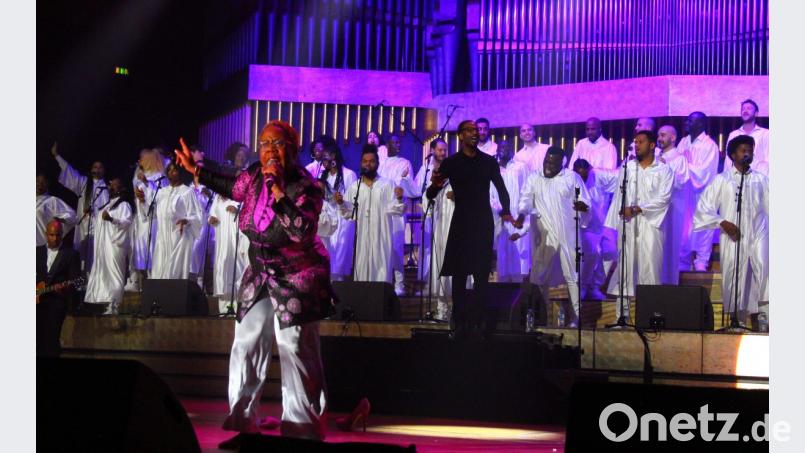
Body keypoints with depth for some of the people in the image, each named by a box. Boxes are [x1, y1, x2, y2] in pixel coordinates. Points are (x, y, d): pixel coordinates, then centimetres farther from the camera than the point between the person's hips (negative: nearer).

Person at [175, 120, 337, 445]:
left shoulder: (307, 187, -19)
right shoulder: (253, 177, -3)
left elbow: (303, 231, -33)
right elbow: (231, 189, 21)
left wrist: (278, 191, -33)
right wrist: (196, 170, 19)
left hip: (298, 280, -6)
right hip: (261, 276, 6)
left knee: (296, 352, -8)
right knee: (246, 348, 7)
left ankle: (301, 430, 0)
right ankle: (244, 424, 17)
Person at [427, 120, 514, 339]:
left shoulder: (489, 162, 6)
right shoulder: (450, 163, 2)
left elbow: (501, 188, 16)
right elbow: (431, 194, 0)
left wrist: (506, 211, 1)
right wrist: (435, 185, -23)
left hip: (483, 223, 1)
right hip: (460, 222, 0)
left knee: (481, 274, -1)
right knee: (459, 274, -2)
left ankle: (478, 322, 2)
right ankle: (460, 324, 1)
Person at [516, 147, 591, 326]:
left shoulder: (572, 177, 6)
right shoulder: (533, 179, 12)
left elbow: (585, 202, 2)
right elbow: (526, 199, 3)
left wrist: (583, 206, -22)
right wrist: (521, 215, -17)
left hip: (568, 236, -2)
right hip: (544, 236, 2)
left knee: (572, 276, -2)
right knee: (541, 277, 4)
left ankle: (574, 318, 2)